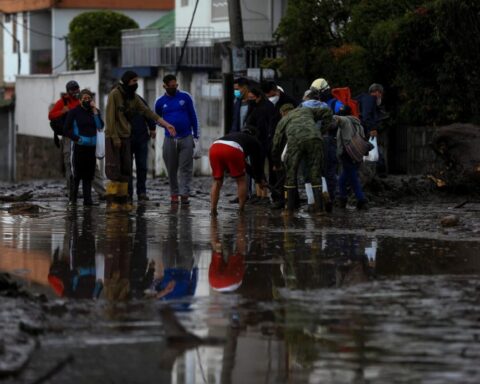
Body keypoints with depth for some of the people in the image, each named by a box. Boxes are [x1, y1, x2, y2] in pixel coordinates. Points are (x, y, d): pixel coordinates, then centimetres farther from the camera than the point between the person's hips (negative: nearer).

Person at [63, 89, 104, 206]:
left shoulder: (95, 111, 10)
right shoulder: (74, 112, 0)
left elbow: (100, 126, -5)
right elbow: (66, 130, -1)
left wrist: (95, 111, -8)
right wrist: (77, 139, -11)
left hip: (92, 147, 3)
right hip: (79, 147, -3)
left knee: (89, 175, 3)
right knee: (77, 174, -2)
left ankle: (87, 199, 3)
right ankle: (73, 199, 7)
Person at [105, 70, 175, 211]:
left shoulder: (133, 97, 9)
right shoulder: (114, 94, -11)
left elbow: (148, 112, 8)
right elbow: (110, 117, -15)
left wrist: (167, 125, 2)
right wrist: (115, 137, -17)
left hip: (126, 137, 7)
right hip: (113, 137, -7)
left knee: (125, 170, 4)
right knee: (114, 169, -10)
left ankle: (122, 200, 7)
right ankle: (111, 201, -9)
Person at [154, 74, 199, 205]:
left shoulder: (185, 97, 2)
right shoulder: (160, 102, 6)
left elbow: (193, 116, 6)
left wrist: (196, 135, 3)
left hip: (186, 138, -2)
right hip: (169, 139, 2)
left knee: (186, 168, -6)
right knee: (171, 169, 4)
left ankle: (184, 194, -10)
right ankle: (174, 194, 12)